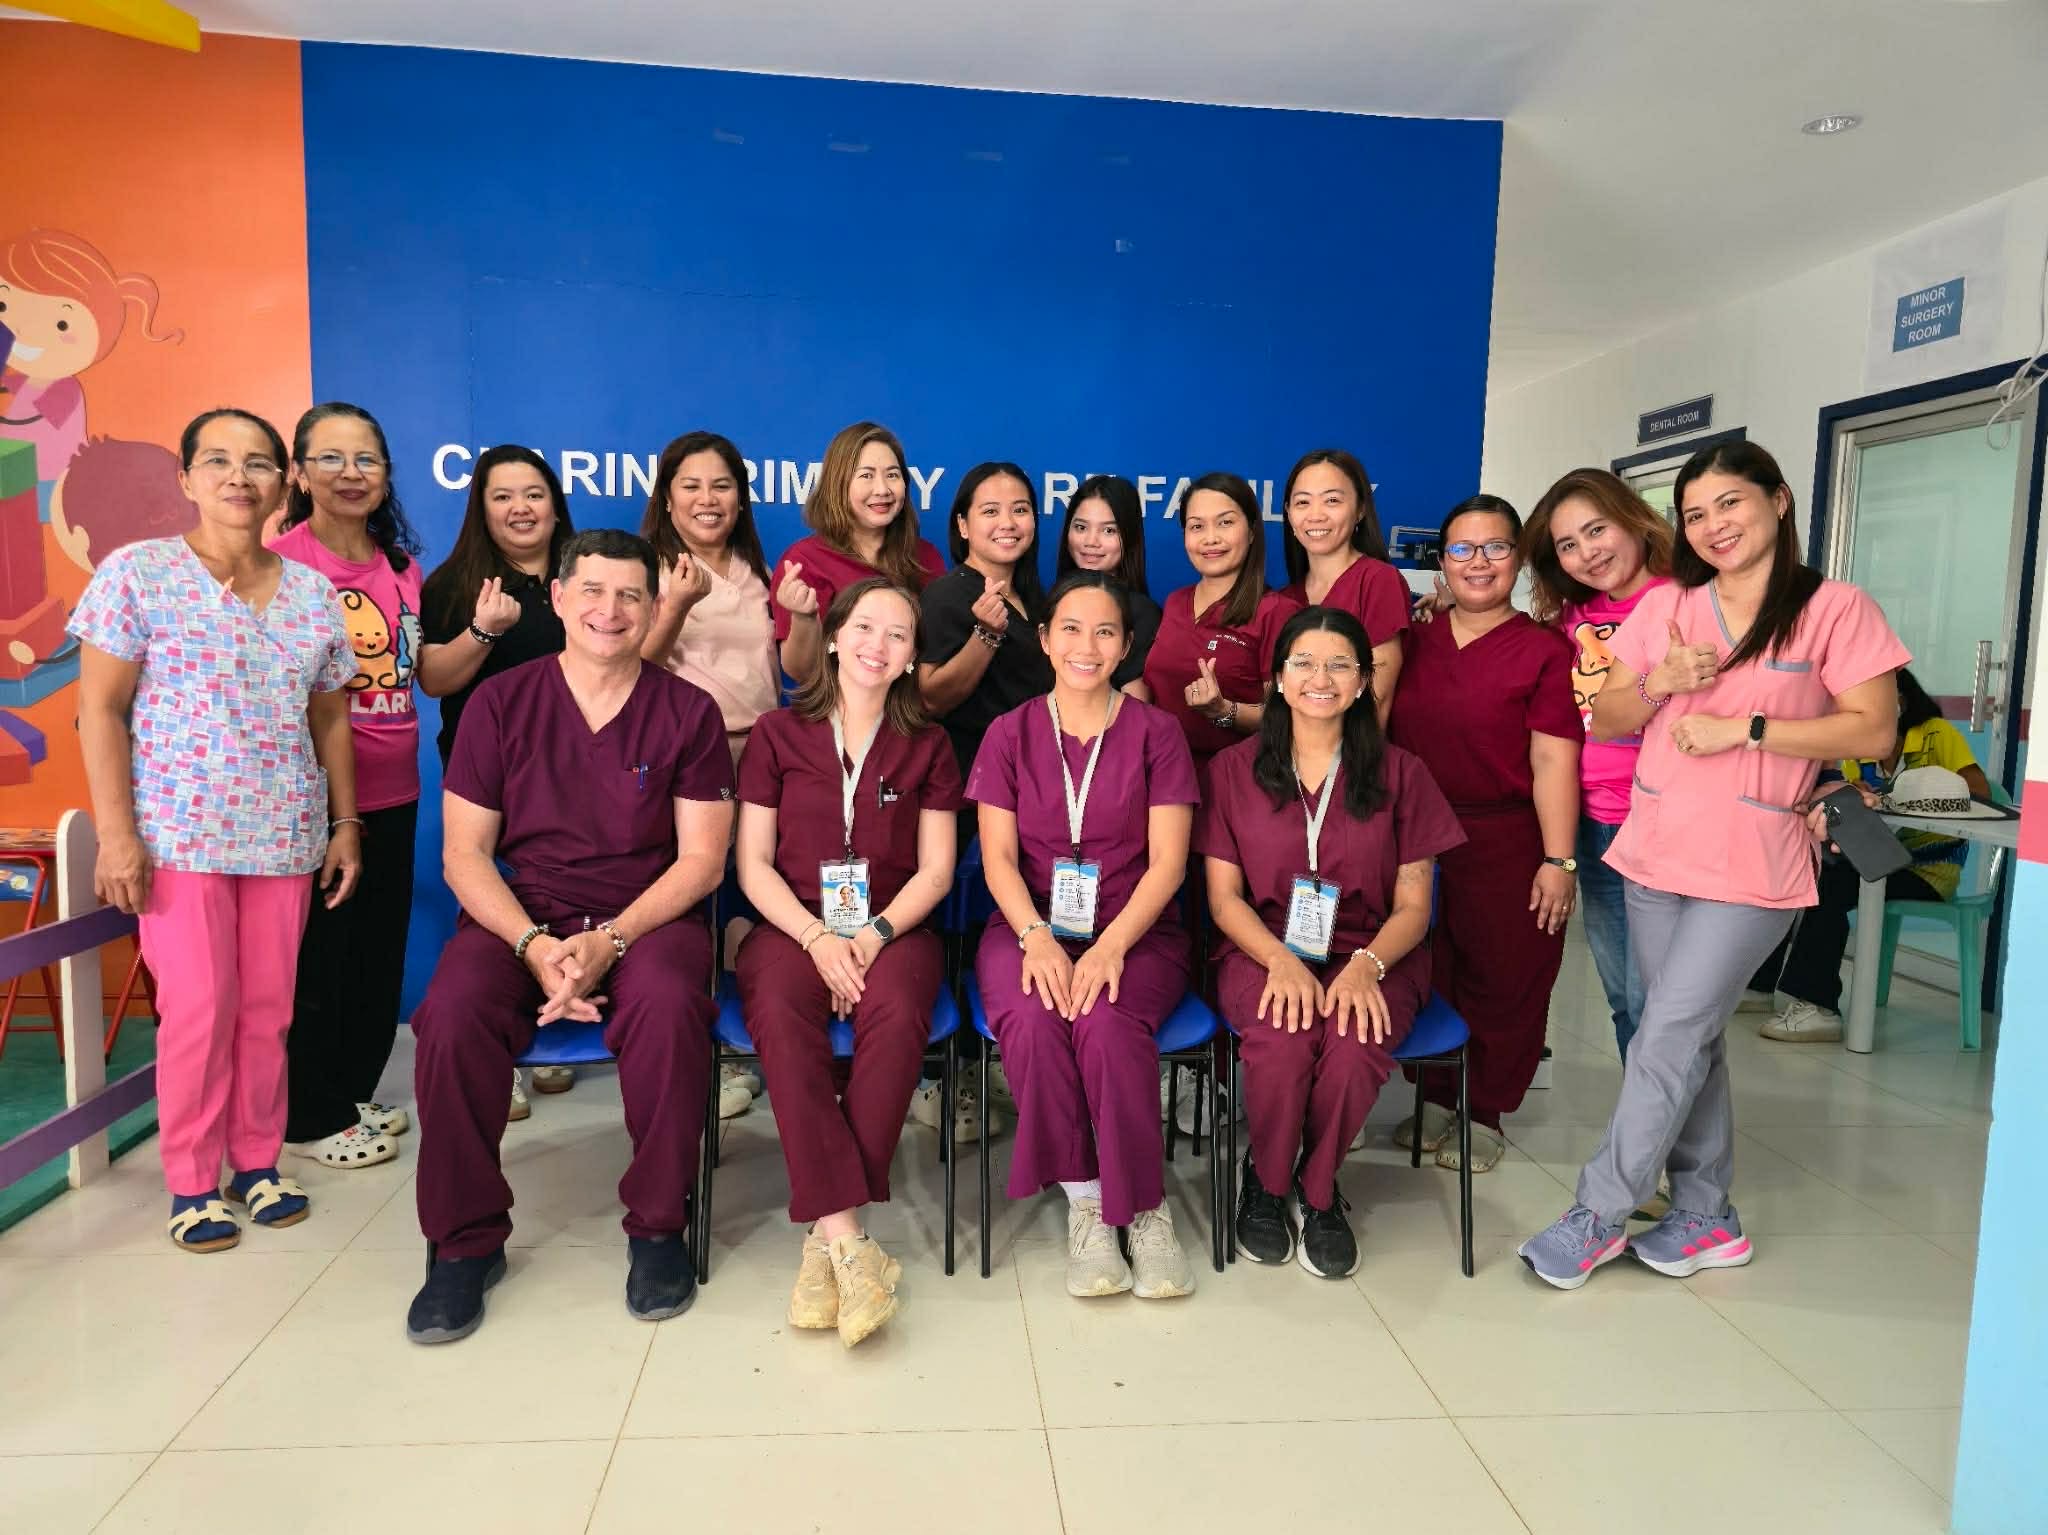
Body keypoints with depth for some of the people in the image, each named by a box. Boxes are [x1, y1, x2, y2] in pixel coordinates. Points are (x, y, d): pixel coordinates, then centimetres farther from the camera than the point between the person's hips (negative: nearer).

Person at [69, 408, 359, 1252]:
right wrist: (115, 833, -11)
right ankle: (191, 1186, 13)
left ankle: (258, 1164, 23)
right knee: (199, 1011, -3)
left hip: (285, 835, 3)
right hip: (178, 832, -3)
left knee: (268, 1009, 8)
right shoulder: (136, 572, -3)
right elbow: (100, 710, -5)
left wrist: (345, 824, 9)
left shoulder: (313, 592, 8)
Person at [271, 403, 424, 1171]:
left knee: (380, 950, 15)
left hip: (392, 794, 6)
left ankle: (354, 1092, 32)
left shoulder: (401, 565, 8)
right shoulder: (281, 562, -10)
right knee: (316, 956, 5)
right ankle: (313, 1117, 20)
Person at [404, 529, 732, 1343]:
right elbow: (464, 853, 1)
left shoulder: (688, 712, 1)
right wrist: (534, 946, -16)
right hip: (519, 918, 2)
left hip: (646, 919, -1)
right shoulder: (501, 702, 4)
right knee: (452, 1013, -29)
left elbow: (701, 859, -3)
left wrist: (610, 941, -18)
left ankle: (658, 1227, -12)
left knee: (667, 1003, -34)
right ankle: (465, 1241, -7)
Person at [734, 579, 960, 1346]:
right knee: (780, 1016, -35)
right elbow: (753, 862, 4)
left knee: (896, 1014, -35)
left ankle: (825, 1232, -29)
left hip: (893, 928, 1)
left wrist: (877, 934, -13)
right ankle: (847, 1239, -36)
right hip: (792, 926, 0)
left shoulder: (927, 745, 14)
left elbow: (936, 870, 6)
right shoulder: (778, 733, 11)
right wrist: (817, 938, -13)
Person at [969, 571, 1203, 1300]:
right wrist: (1036, 937, -19)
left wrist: (1112, 945, -19)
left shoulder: (1156, 732, 4)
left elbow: (1167, 861, -3)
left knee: (1107, 1023, -33)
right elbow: (998, 857, 1)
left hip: (1136, 933, -1)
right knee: (1032, 1022, -32)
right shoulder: (1009, 733, 8)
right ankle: (1083, 1201, -12)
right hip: (1030, 927, 1)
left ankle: (1143, 1207, -11)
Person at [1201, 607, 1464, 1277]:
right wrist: (1281, 961, -15)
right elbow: (1224, 897, 4)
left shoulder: (1400, 774, 8)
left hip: (1372, 959, 1)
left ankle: (1317, 1191, -1)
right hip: (1263, 952, 0)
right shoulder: (1234, 769, 7)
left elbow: (1412, 906, 6)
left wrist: (1366, 965, -15)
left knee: (1355, 1048, -33)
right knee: (1283, 1043, -34)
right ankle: (1266, 1180, -1)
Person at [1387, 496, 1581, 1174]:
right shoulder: (1413, 644, 9)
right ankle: (1436, 1099, 28)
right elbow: (1380, 738, 14)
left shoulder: (1544, 650, -5)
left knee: (1502, 982, 6)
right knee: (1427, 975, 10)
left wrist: (1558, 861, -14)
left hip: (1507, 842, -4)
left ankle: (1485, 1116, 23)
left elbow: (1553, 760, -10)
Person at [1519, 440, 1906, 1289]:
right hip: (1654, 852, 5)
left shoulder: (1835, 609, -2)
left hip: (1752, 865, -4)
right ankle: (1707, 1218, 25)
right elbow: (1604, 722, 9)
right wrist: (1657, 682, -11)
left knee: (1669, 1035, -7)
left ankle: (1598, 1214, 5)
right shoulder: (1664, 608, 9)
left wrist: (1743, 728, -16)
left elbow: (1875, 731, -8)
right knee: (1693, 1035, 12)